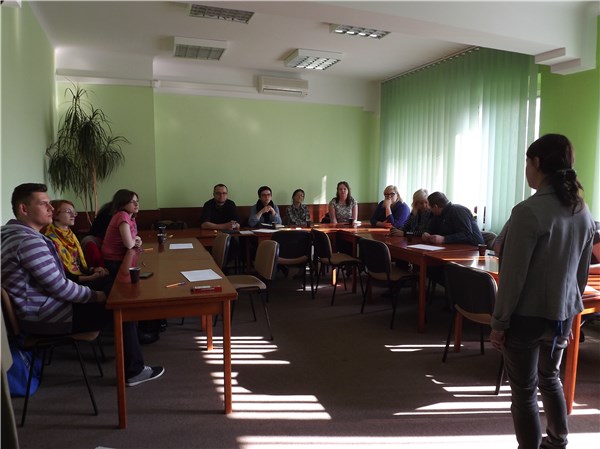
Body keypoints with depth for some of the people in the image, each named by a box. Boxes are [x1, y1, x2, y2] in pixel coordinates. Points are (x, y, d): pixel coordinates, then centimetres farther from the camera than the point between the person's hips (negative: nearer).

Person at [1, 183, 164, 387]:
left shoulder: (17, 233, 10)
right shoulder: (28, 241, -25)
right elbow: (59, 287, -25)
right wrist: (94, 295, -11)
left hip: (39, 307, 11)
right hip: (44, 318, -11)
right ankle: (134, 371, 11)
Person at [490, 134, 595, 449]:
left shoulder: (529, 211, -20)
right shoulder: (584, 212, 3)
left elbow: (512, 275, -18)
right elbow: (582, 272, 12)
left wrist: (499, 322, -10)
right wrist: (569, 309, 23)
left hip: (527, 316, -8)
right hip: (562, 315, 8)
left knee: (524, 390, 7)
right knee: (549, 377, 26)